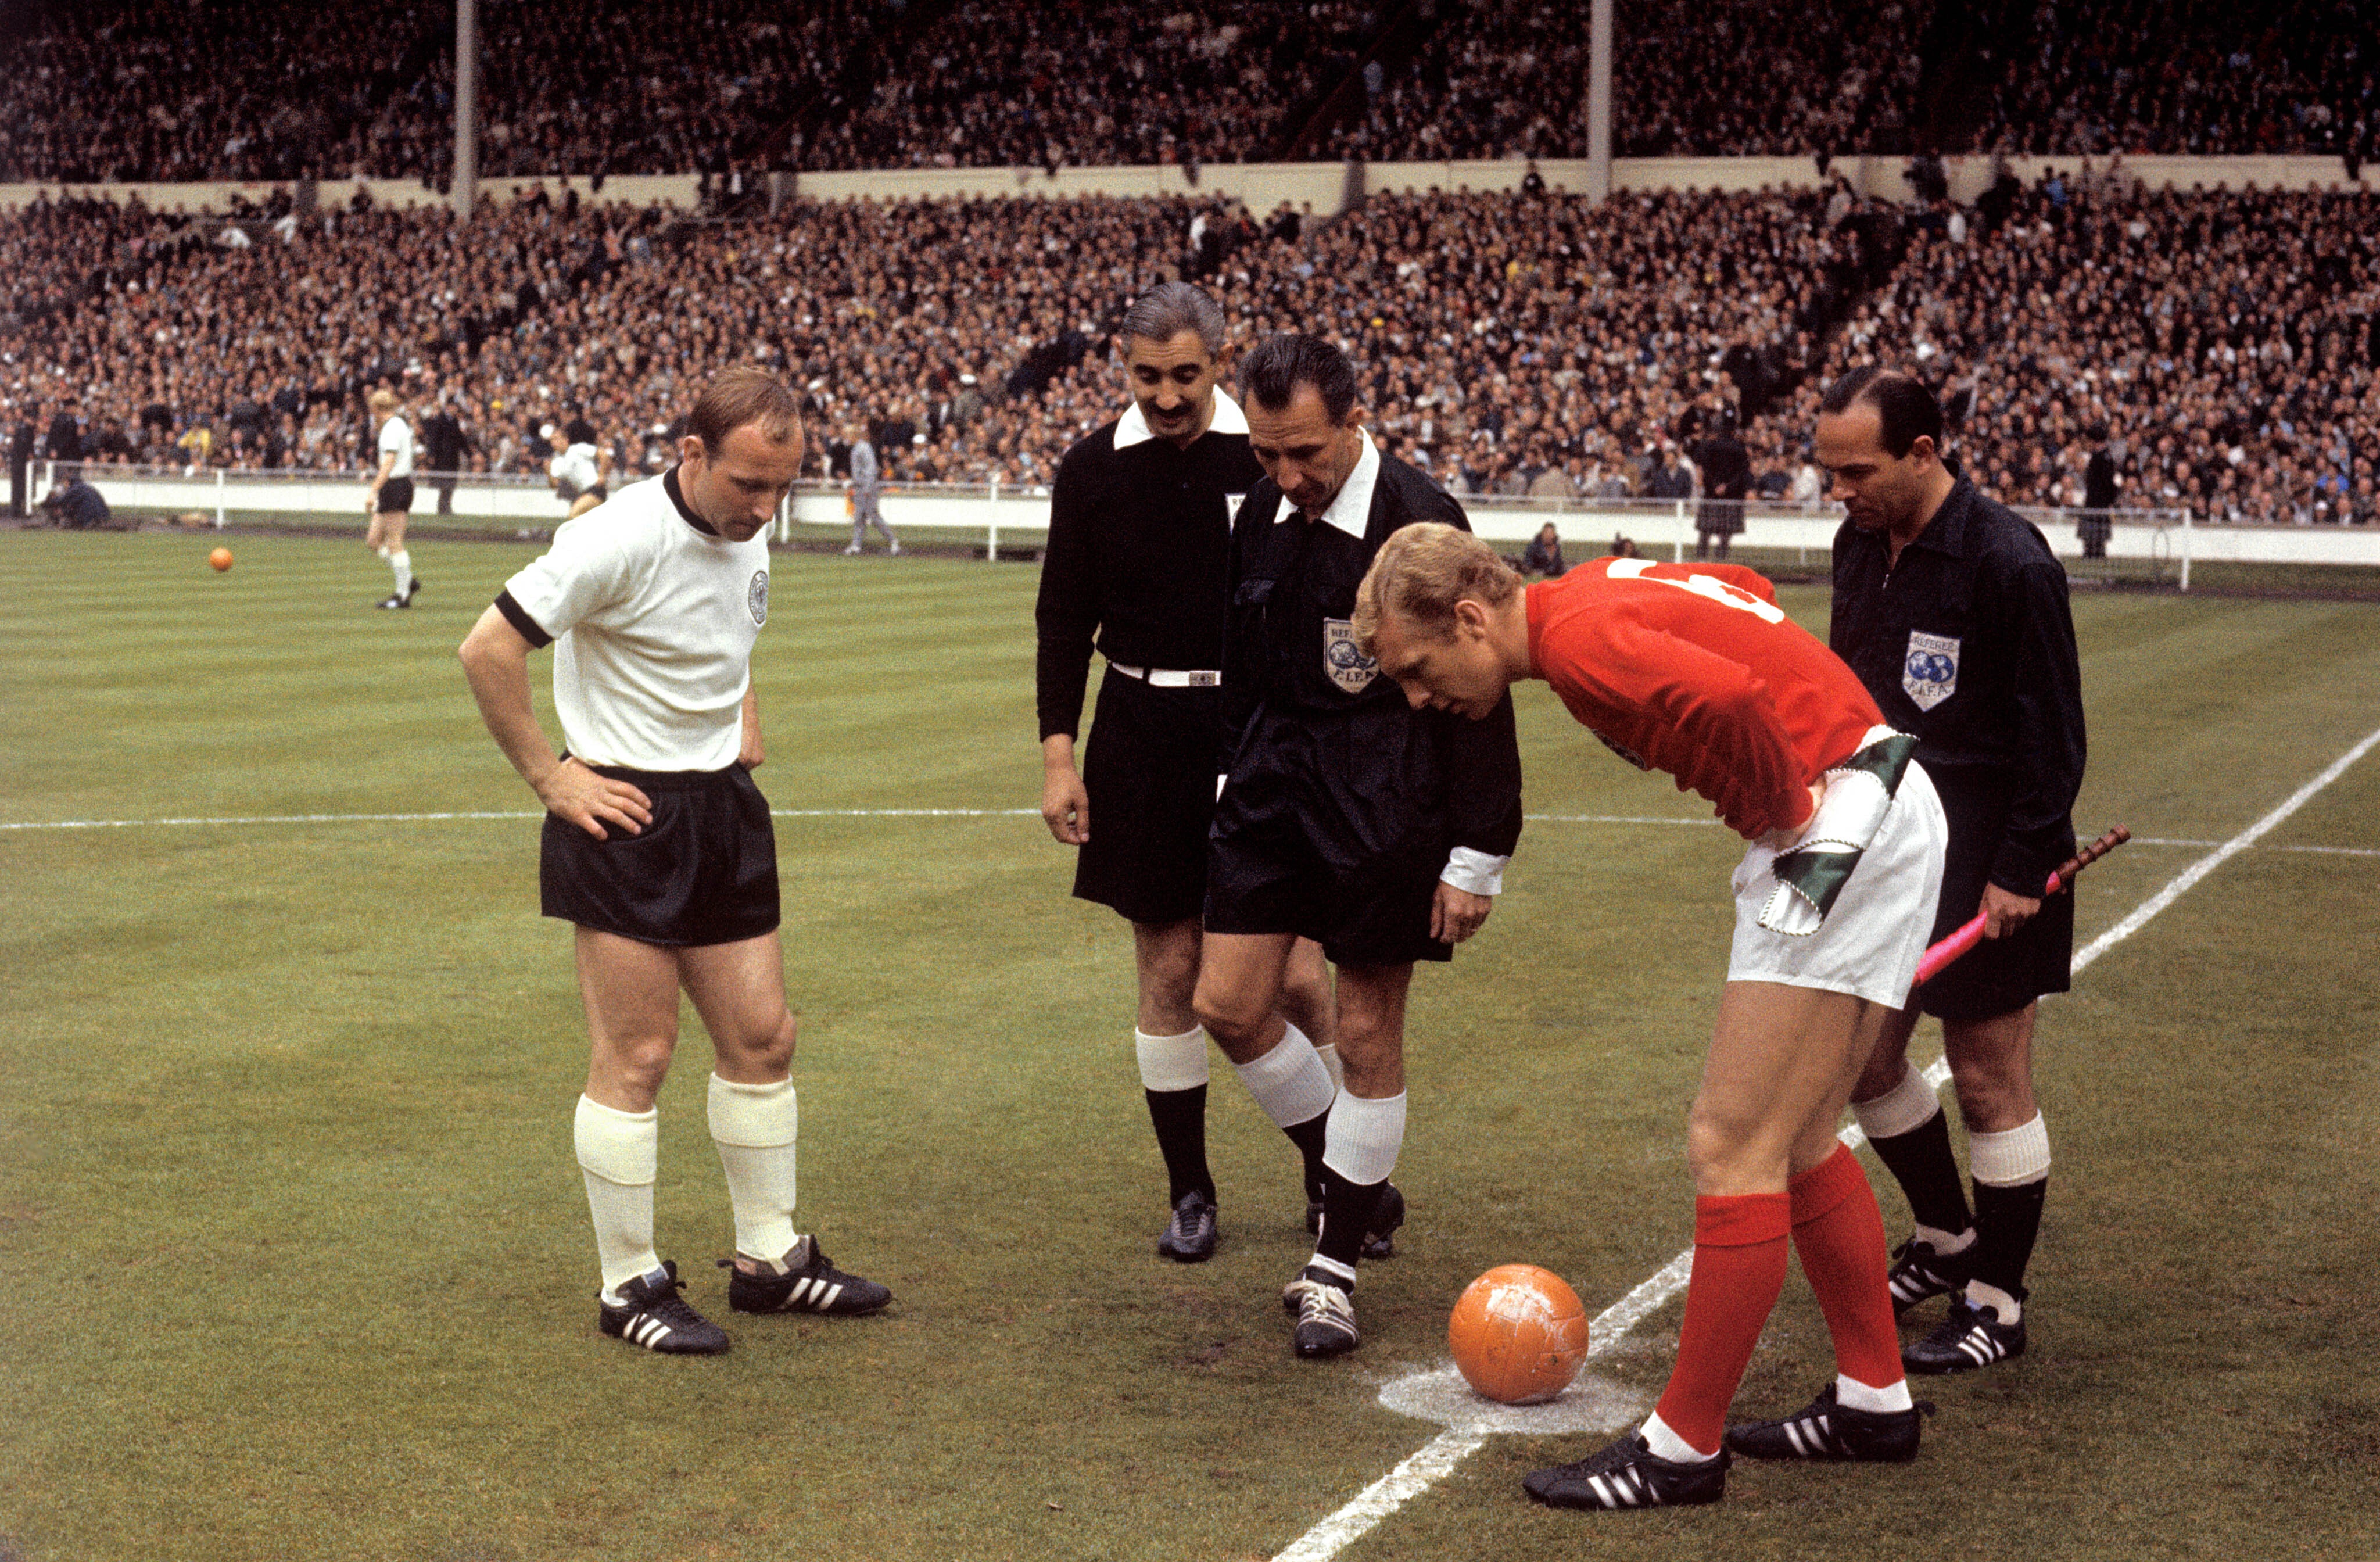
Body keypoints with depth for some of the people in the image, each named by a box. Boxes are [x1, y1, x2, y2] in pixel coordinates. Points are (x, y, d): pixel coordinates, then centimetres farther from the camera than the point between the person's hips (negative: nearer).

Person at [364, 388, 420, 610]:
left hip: (396, 486, -10)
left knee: (394, 543, -7)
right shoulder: (399, 424, 19)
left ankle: (403, 594, -3)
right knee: (373, 541, 10)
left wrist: (373, 491, -24)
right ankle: (408, 582, 12)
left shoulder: (393, 426, -12)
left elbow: (389, 463, -22)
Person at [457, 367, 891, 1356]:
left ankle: (770, 1255, 26)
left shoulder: (747, 533, 6)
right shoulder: (623, 540, -20)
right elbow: (488, 652, -20)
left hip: (724, 809, 8)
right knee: (635, 1058, -2)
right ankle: (631, 1286, 11)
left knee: (762, 1038, 11)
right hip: (627, 818, -8)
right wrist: (548, 778, -15)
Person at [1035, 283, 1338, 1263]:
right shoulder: (1093, 469, 2)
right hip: (1145, 739, 2)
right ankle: (1190, 1192, 19)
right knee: (1169, 972, 5)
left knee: (1294, 975, -4)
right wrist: (1059, 754, 2)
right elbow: (1064, 619, 8)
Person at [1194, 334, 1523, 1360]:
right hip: (1275, 781, 6)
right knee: (1228, 1006, 4)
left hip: (1383, 802, -6)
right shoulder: (1261, 515, 3)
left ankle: (1335, 1264, 16)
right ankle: (1360, 1182, 26)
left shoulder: (1421, 525, -15)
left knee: (1367, 1033, 2)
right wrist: (1235, 781, 18)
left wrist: (1477, 860, -12)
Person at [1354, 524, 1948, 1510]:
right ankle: (1876, 1400, 28)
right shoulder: (1600, 593, 10)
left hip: (1843, 828, -10)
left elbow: (1732, 699, -36)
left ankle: (1684, 1447, 1)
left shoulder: (1576, 635, -19)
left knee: (1732, 1146, -6)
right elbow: (1744, 594, 26)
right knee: (1794, 1146, 17)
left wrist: (1777, 812, -16)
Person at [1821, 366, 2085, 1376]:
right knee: (1863, 1061, 13)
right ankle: (1948, 1238, 35)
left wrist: (2022, 871, -17)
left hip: (1986, 865, -7)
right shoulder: (1859, 544, 5)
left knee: (1988, 1082, 2)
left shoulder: (2008, 564, -18)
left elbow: (2053, 735, -15)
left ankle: (1997, 1306, 15)